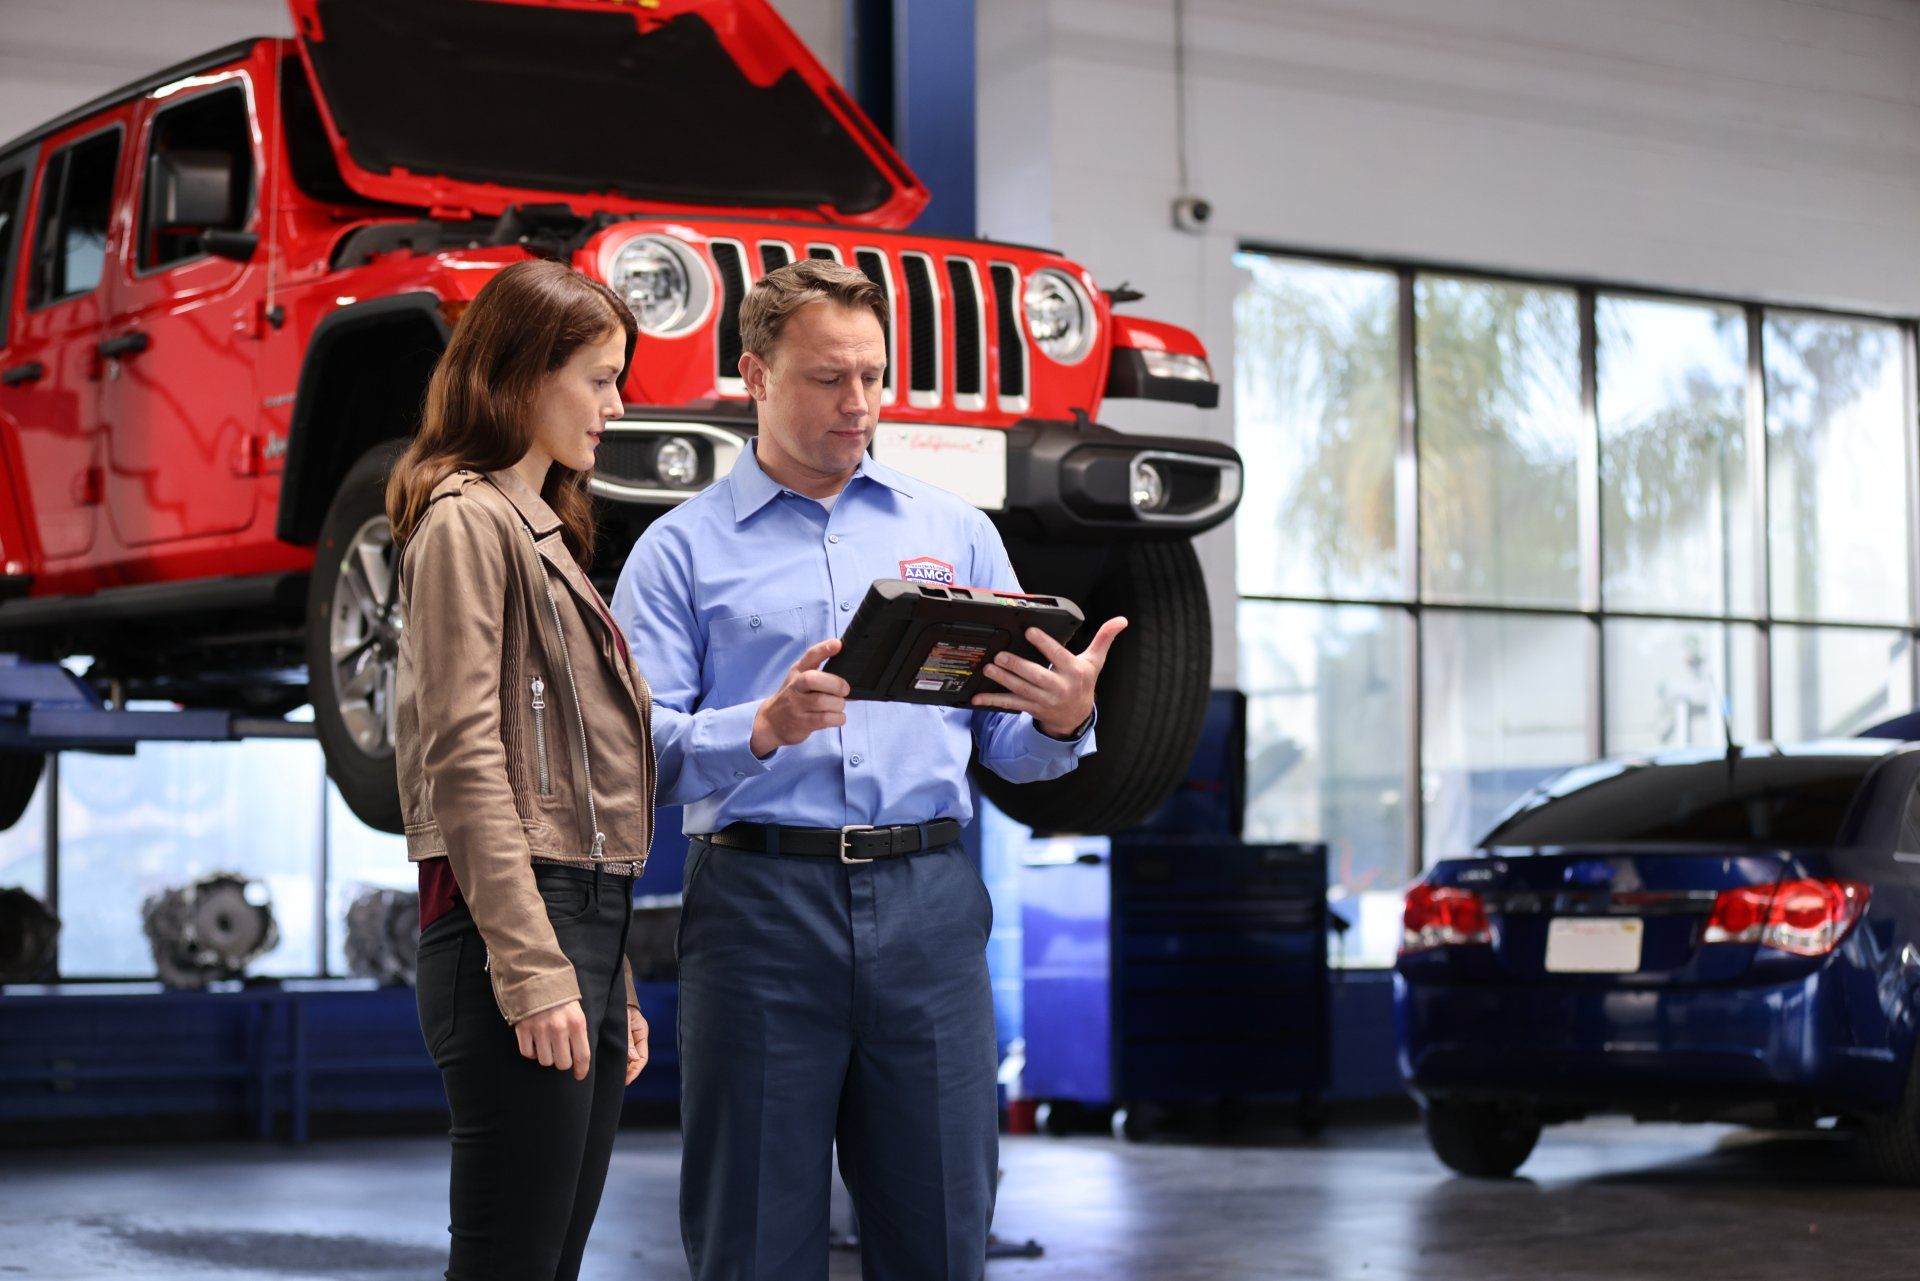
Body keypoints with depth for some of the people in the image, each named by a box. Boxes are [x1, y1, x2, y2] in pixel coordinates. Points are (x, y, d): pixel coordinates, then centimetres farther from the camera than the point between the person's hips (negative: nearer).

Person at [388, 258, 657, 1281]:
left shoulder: (543, 528, 23)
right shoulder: (467, 523, -6)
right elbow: (464, 758, -15)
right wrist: (531, 967, -21)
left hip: (588, 916, 9)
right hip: (517, 918, -9)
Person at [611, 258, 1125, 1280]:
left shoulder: (954, 532, 18)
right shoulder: (683, 547, 8)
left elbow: (1006, 747, 14)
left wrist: (1063, 720, -9)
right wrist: (763, 731, -21)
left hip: (929, 900, 2)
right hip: (759, 898, -2)